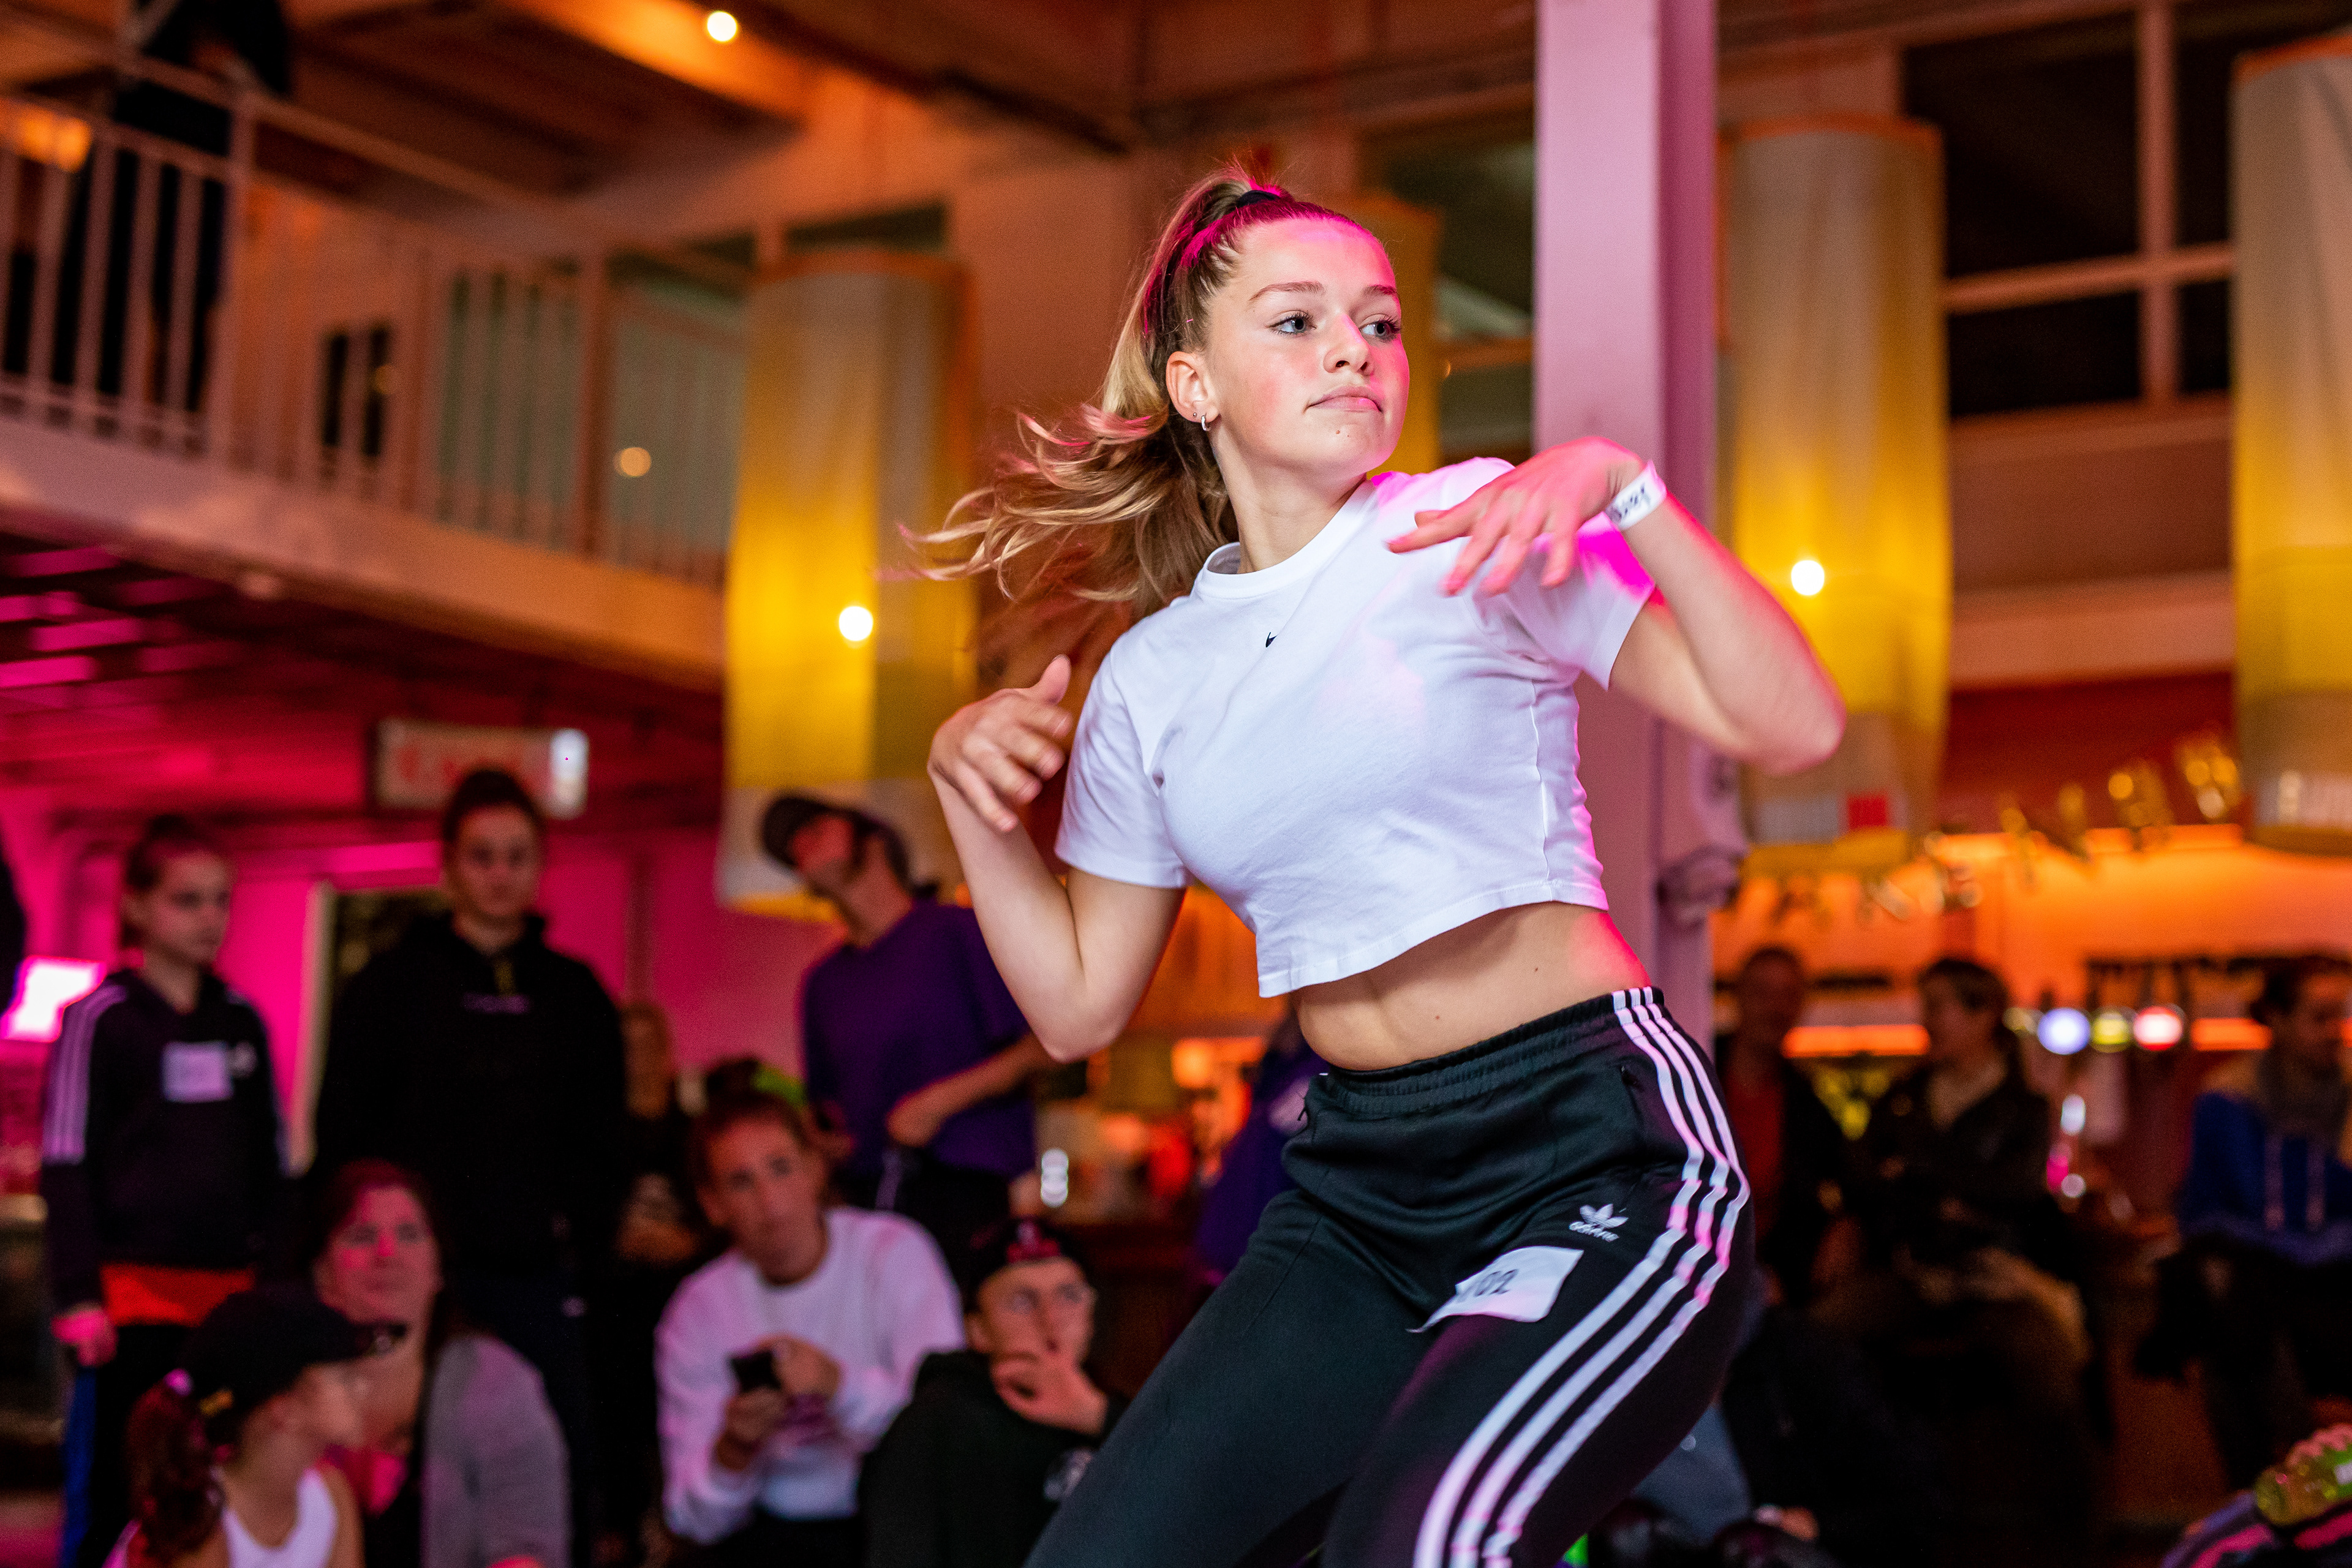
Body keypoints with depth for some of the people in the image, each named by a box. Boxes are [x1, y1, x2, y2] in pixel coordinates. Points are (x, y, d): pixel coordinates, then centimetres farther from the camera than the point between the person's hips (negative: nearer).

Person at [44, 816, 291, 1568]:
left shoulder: (241, 1020, 11)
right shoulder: (100, 1018, -3)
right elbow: (66, 1167, -5)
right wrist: (79, 1295, -11)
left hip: (230, 1290, 5)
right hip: (132, 1292, -4)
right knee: (115, 1486, -2)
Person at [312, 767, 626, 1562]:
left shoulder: (575, 993, 14)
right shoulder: (389, 984, 6)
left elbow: (604, 1139, 16)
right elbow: (342, 1139, 3)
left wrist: (578, 1233, 3)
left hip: (538, 1278, 3)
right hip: (427, 1272, -2)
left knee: (562, 1474, 0)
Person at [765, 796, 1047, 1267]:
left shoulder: (956, 931, 2)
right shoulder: (824, 981, 21)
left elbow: (1044, 1046, -5)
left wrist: (942, 1101, -10)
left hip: (966, 1192, -5)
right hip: (866, 1195, 5)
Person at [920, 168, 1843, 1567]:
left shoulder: (1475, 530, -2)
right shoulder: (1151, 675, 11)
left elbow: (1795, 727, -11)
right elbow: (1080, 1004, 15)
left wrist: (1625, 486, -20)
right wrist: (973, 794, 3)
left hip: (1598, 1149, -5)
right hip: (1361, 1193, 5)